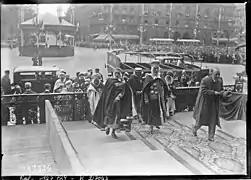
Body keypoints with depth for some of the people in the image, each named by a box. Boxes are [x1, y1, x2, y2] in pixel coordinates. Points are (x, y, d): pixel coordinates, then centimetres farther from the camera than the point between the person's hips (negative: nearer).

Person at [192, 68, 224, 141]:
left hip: (214, 104, 4)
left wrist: (221, 93, -14)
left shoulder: (220, 80, -4)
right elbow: (203, 91, -23)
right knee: (201, 118, 7)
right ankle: (195, 128, 37)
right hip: (205, 102, -4)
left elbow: (221, 90, 9)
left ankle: (211, 136, 19)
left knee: (213, 120, 6)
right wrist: (214, 92, -29)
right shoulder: (205, 80, -20)